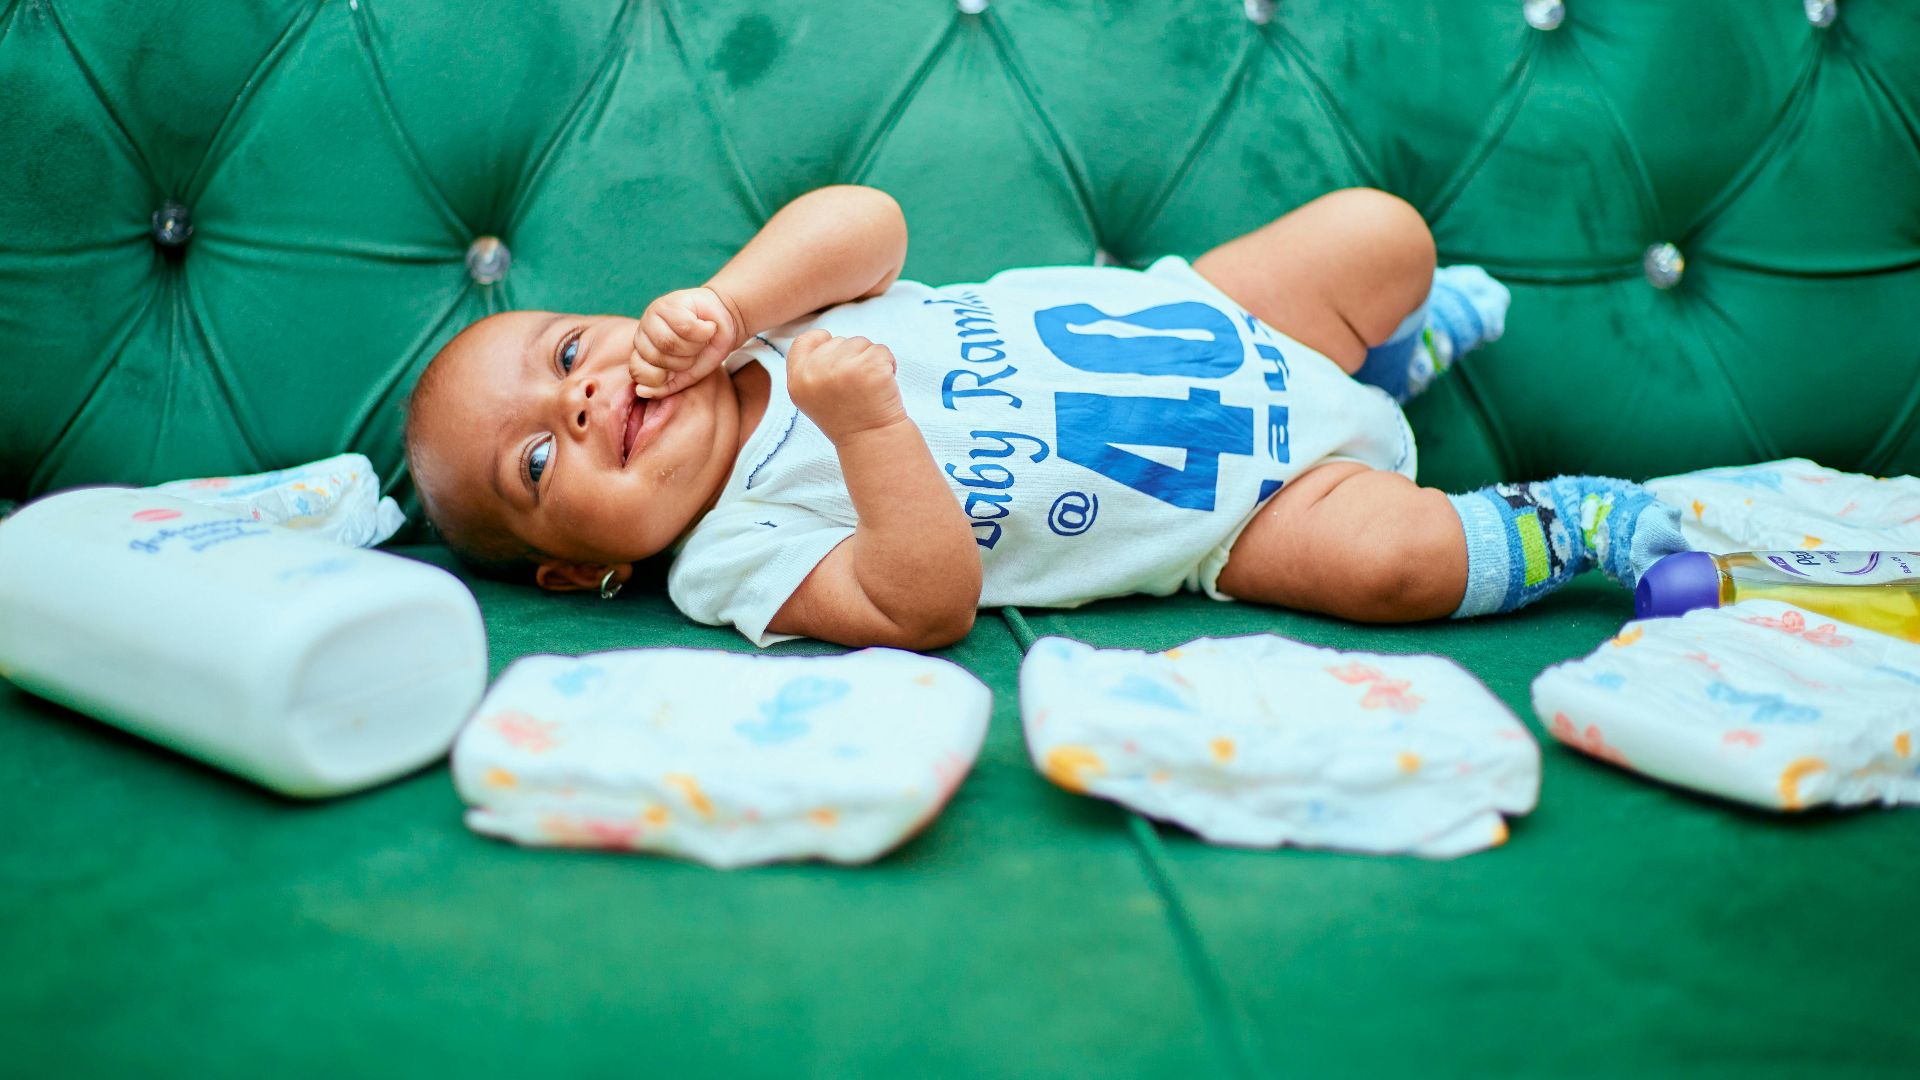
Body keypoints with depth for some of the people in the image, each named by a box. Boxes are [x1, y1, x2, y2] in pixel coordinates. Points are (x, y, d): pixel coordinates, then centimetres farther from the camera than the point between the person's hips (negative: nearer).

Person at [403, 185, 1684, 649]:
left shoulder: (765, 321, -2)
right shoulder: (738, 560, -17)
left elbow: (868, 221, -19)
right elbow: (928, 607, -29)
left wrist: (723, 303, -32)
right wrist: (868, 422, -42)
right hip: (1233, 515, -5)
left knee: (1380, 229, -1)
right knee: (1387, 555, -28)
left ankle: (1387, 351, 32)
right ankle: (1572, 526, 2)